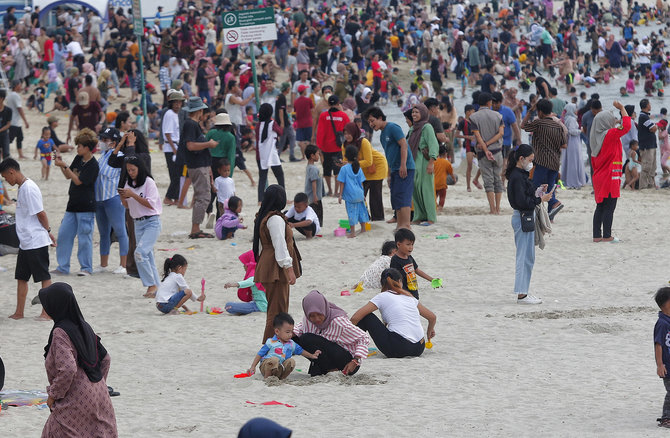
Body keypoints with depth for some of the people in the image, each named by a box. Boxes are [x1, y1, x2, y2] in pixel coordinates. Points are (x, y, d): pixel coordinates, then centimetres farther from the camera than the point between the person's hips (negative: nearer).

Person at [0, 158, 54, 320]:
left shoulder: (29, 188, -18)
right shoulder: (22, 187, 13)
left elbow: (41, 213, -17)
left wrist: (48, 232, -5)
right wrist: (48, 232, 17)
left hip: (37, 242, -10)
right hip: (25, 243, 10)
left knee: (44, 276, -2)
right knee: (21, 277, 12)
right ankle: (19, 312, 17)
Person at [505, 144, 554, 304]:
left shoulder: (521, 175, 14)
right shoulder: (517, 177, -17)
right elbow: (522, 201, -22)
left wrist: (537, 192, 4)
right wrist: (540, 199, -16)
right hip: (522, 217, -11)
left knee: (527, 257, 14)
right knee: (525, 257, -7)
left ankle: (523, 292, 19)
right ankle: (522, 294, -5)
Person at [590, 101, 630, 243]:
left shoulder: (596, 137, 10)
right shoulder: (610, 134, -13)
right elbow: (626, 126, -13)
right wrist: (622, 109, -4)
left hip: (599, 177, 8)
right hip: (611, 177, -8)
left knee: (600, 207, 10)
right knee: (609, 207, -4)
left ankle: (597, 235, 11)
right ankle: (607, 236, -4)